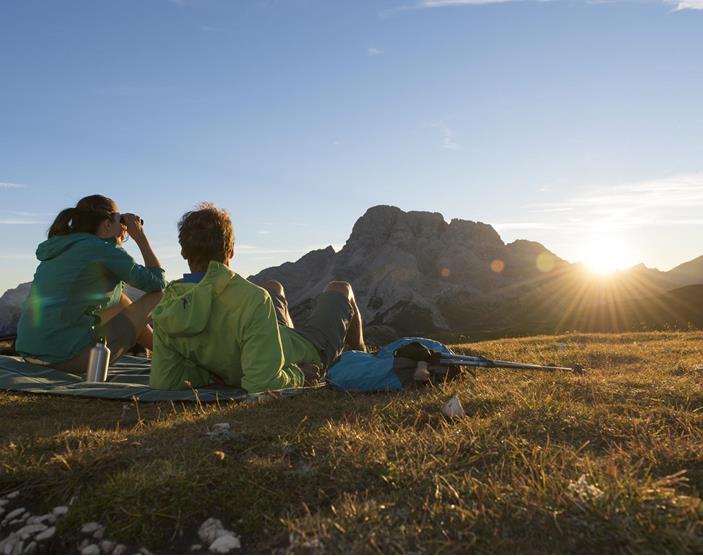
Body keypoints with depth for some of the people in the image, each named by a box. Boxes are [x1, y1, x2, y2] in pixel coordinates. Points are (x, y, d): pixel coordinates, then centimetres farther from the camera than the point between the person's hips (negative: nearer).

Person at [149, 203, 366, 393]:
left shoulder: (166, 307, -23)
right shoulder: (252, 299, -43)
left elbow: (163, 382, -15)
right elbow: (263, 384, -43)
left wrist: (211, 372, -7)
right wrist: (297, 375, -24)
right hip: (311, 352, -5)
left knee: (274, 287, 32)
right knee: (340, 289, 23)